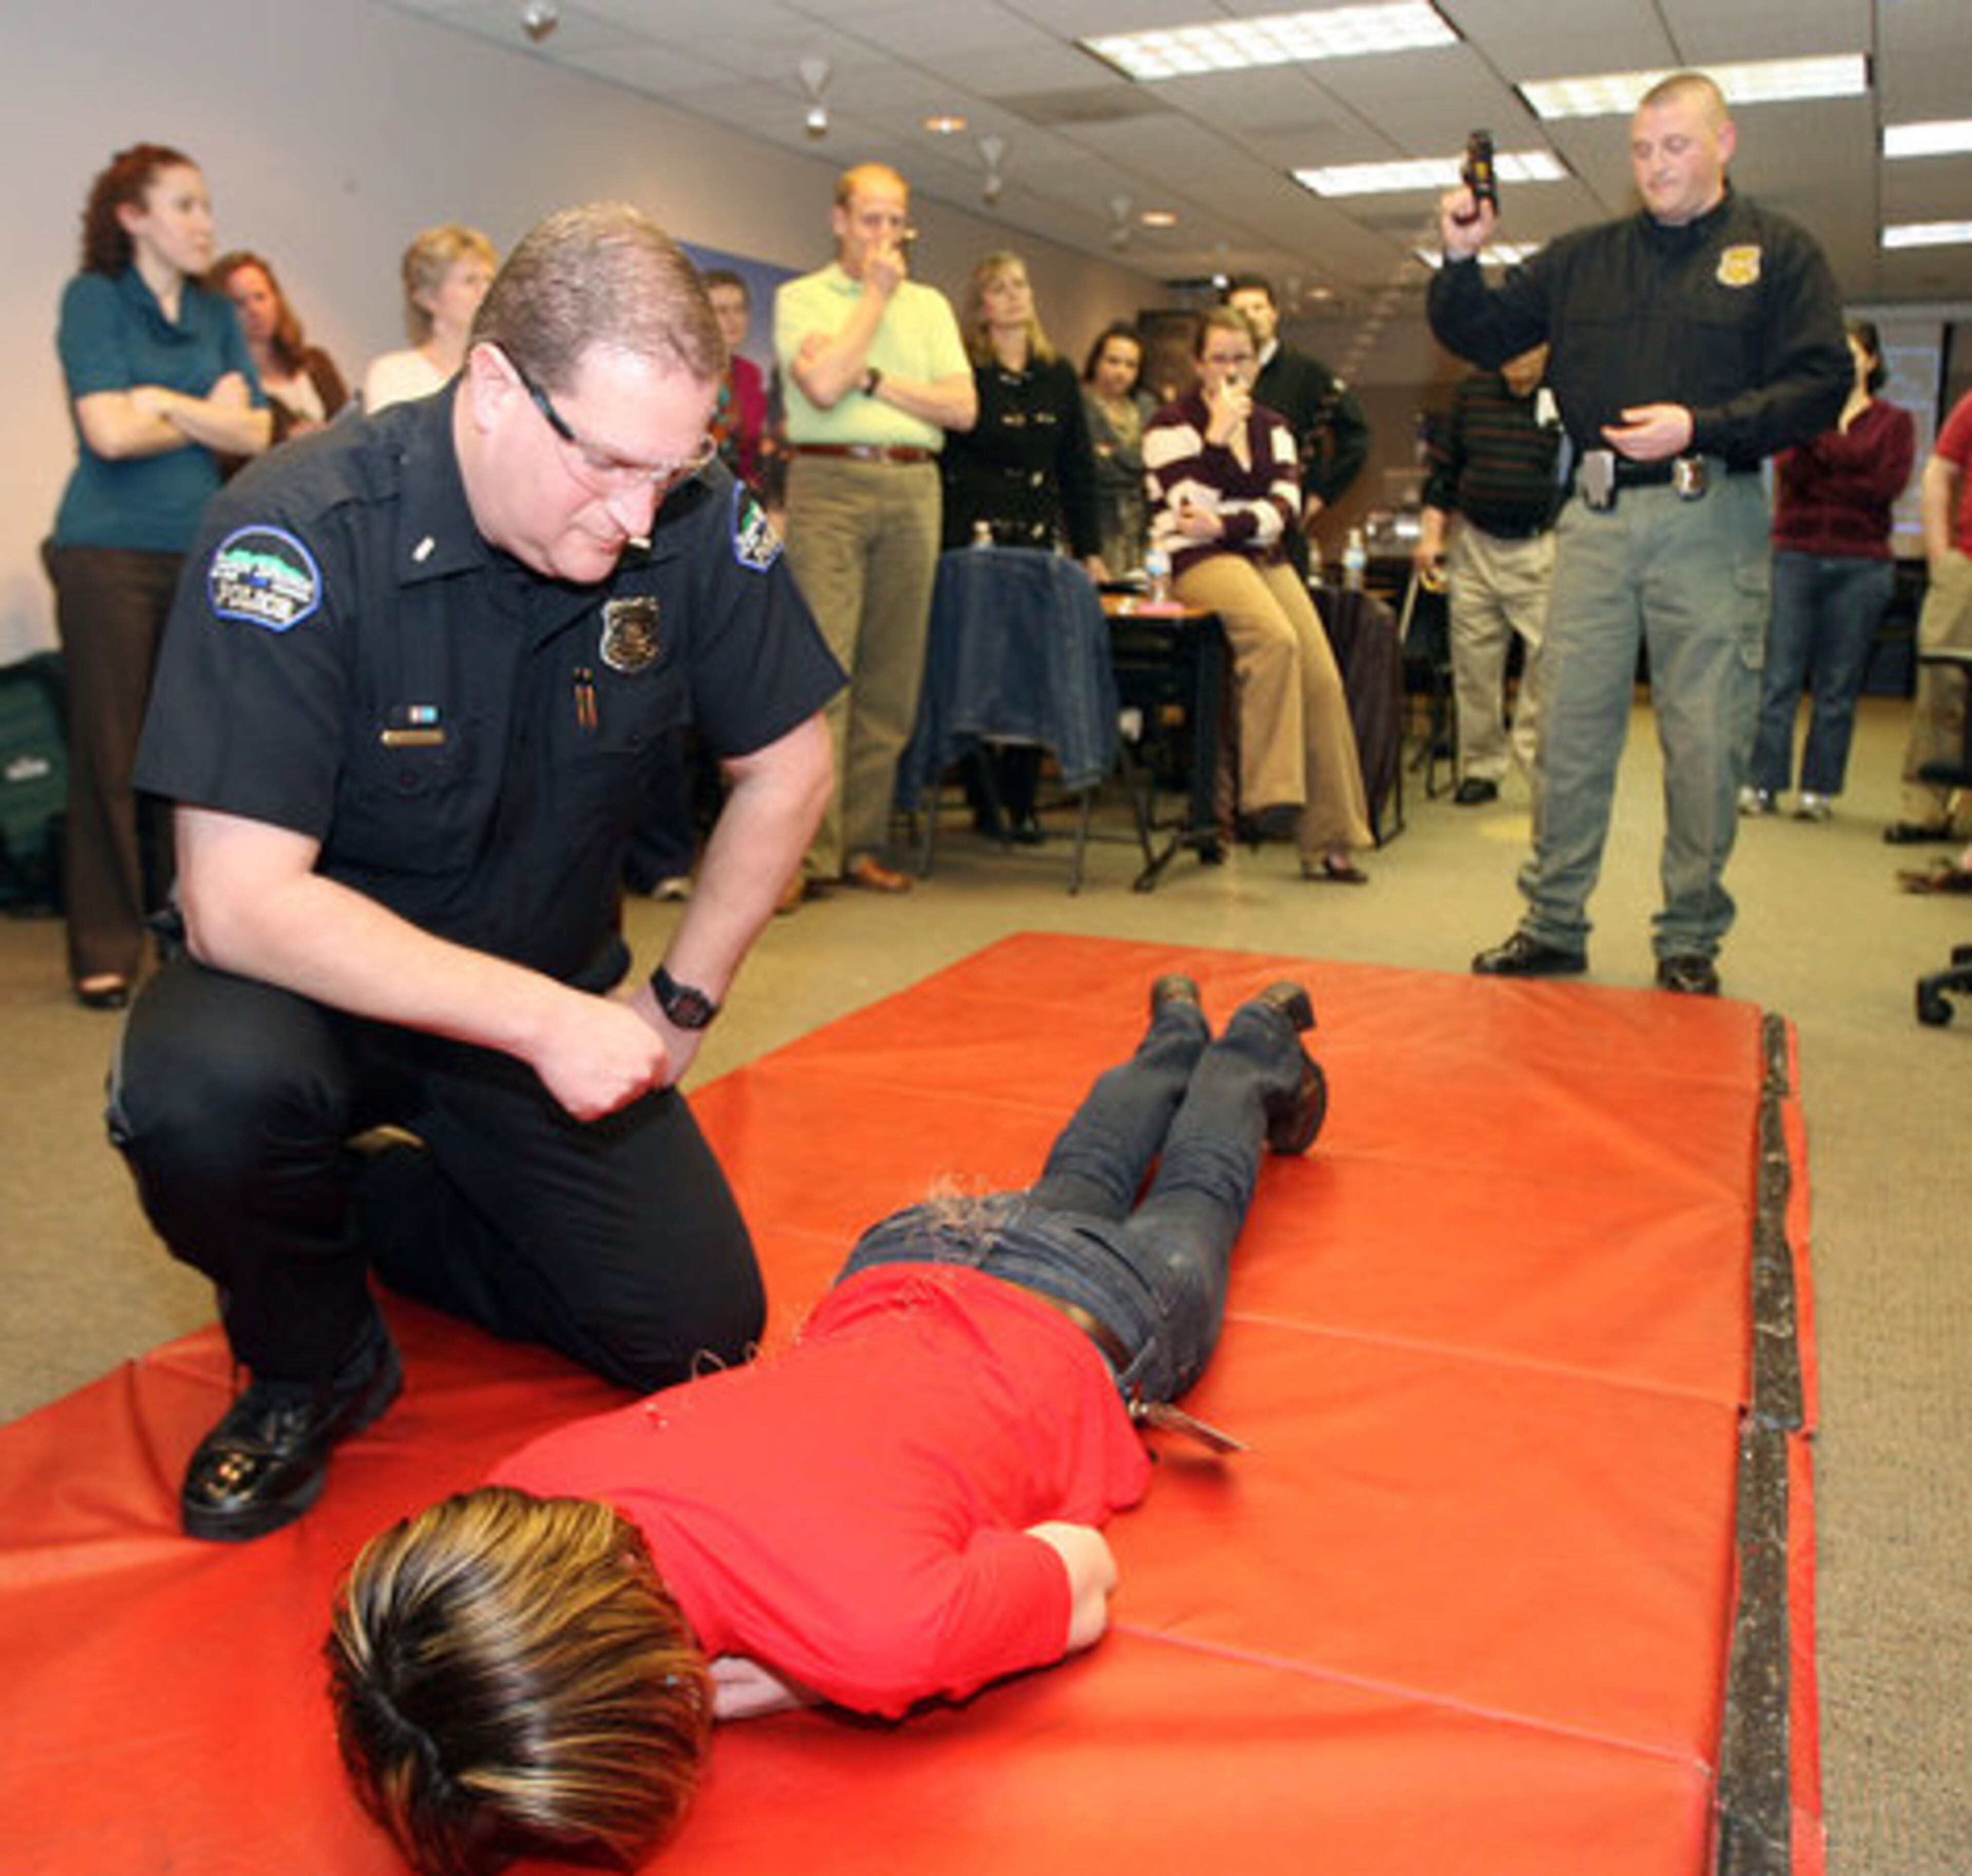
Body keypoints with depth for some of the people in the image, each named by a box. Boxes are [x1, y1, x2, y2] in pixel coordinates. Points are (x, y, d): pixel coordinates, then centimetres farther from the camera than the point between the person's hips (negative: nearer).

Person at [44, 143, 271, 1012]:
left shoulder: (216, 315, 13)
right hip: (110, 554, -4)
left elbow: (253, 434, 2)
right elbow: (109, 432, -12)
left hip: (199, 550, 4)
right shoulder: (93, 297, -1)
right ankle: (104, 949, 6)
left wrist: (160, 401, -7)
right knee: (108, 753, -1)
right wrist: (208, 413, 0)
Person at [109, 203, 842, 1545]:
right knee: (204, 1090, -37)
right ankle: (312, 1361, -2)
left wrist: (680, 1004, -4)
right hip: (315, 984, -3)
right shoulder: (302, 536, -25)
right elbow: (236, 900, -29)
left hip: (550, 1001, 4)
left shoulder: (696, 521, -15)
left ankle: (386, 1200, 21)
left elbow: (787, 765, -1)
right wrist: (538, 1020, -34)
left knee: (700, 1334, -4)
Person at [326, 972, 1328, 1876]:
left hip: (1085, 1332, -3)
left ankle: (1256, 1047, 63)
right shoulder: (527, 1489, -36)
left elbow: (1088, 1580, -31)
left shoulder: (878, 1627, -52)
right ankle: (1177, 1037, 66)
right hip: (898, 1270, 3)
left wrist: (795, 1682, -39)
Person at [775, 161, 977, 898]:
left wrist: (871, 378, -3)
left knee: (892, 675, 2)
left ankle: (865, 844, 9)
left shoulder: (929, 305, 19)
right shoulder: (801, 297, 8)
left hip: (912, 486, 4)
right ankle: (808, 850, -12)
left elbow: (962, 408, 7)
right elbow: (823, 386, -11)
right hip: (828, 484, -4)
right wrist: (877, 294, -1)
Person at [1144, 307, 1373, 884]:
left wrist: (1227, 525, -11)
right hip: (1198, 560, -5)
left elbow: (1285, 507, 5)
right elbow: (1193, 508, -9)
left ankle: (1327, 839, -9)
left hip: (1264, 558, 5)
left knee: (1321, 675, -14)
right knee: (1276, 639, -34)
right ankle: (1270, 788, -30)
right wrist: (1218, 433, -10)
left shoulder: (1272, 427, 20)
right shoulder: (1171, 424, 4)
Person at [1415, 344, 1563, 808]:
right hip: (1475, 547, 4)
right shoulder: (1472, 390, 10)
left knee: (1547, 663, -5)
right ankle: (1481, 768, 16)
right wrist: (1431, 533, 10)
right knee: (1474, 664, 6)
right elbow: (1444, 467, 16)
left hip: (1544, 549, -3)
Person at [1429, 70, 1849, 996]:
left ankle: (1689, 943, 12)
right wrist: (1460, 260, -4)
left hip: (1710, 515, -3)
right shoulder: (1583, 259, 14)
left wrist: (1700, 427, -15)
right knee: (1569, 727, 3)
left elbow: (1822, 385, -3)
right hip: (1597, 515, 3)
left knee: (1705, 738, 0)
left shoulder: (1778, 252, 5)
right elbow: (1480, 337, 14)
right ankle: (1552, 927, 12)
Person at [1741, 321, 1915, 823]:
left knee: (1839, 686, 2)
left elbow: (1890, 484, -5)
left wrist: (1821, 482, -7)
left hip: (1861, 565, 0)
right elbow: (1788, 469, -6)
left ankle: (1818, 789, 8)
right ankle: (1761, 784, 0)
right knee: (1779, 678, -4)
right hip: (1796, 555, 0)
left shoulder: (1893, 422, 10)